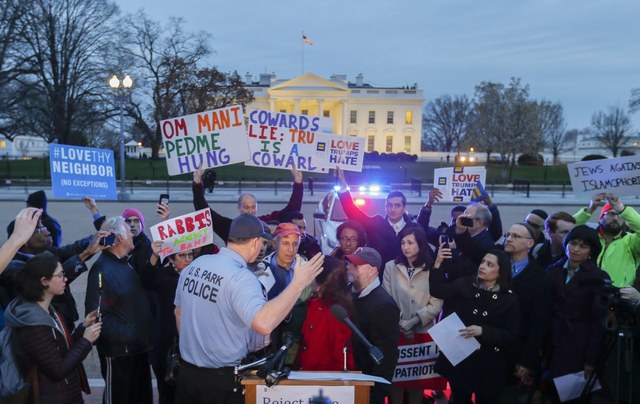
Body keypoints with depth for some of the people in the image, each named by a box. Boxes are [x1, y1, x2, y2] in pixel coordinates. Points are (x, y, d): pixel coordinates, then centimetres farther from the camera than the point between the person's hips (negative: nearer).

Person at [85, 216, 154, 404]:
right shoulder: (102, 270, -20)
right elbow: (97, 314, -25)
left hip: (139, 346, 8)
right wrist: (125, 335, -24)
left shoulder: (126, 263, 8)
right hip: (118, 351, -8)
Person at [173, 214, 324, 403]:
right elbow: (264, 324, -39)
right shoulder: (241, 277, -24)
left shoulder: (194, 265, -1)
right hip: (222, 379, -6)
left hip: (187, 371, 6)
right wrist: (298, 283, -32)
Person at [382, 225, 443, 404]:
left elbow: (436, 304, -5)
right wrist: (400, 324, -10)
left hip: (422, 332, -1)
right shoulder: (391, 267, 4)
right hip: (396, 332, 1)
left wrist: (414, 321, -14)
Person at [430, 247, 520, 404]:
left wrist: (483, 331, -22)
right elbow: (438, 291, -10)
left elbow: (511, 335, -9)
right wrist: (438, 263, -21)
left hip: (488, 364, -1)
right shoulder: (465, 285, -2)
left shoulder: (509, 299, -5)